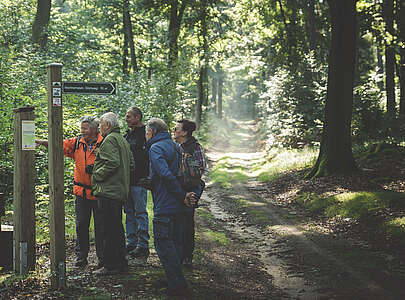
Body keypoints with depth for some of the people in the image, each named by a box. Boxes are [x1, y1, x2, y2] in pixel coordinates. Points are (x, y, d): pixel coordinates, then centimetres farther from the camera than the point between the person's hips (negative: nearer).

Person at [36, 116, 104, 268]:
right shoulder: (77, 143, 5)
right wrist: (41, 142, -15)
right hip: (81, 192, 3)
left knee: (100, 226, 4)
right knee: (81, 225, 8)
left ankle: (102, 256, 15)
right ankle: (81, 256, 17)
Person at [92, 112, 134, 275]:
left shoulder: (109, 140, -12)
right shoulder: (123, 140, 19)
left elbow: (112, 163, -24)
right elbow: (131, 165, 21)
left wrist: (96, 175, -13)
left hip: (108, 191, -10)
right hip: (121, 191, 10)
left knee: (109, 231, -7)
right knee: (117, 228, 16)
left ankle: (111, 265, -5)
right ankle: (121, 262, 22)